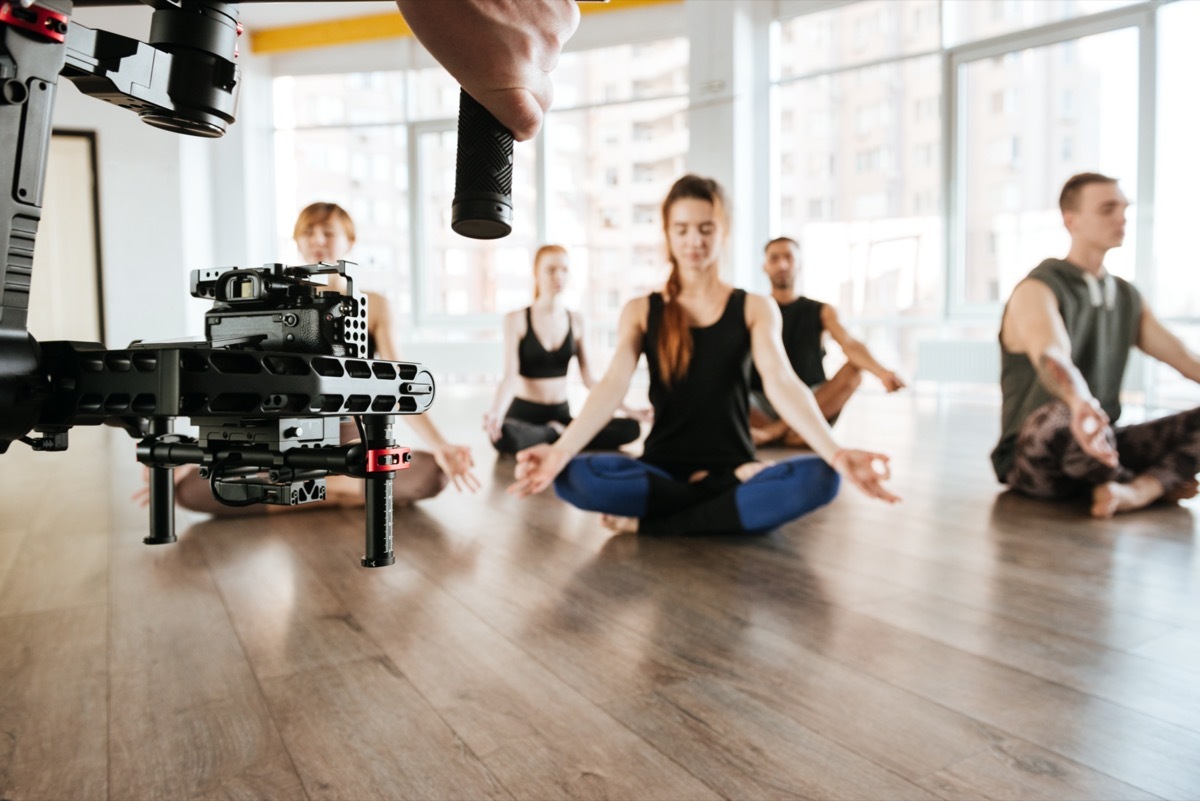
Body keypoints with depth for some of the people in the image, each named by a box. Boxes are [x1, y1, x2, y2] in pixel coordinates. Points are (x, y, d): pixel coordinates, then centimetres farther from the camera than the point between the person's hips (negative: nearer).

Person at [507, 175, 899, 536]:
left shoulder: (754, 308, 4)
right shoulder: (640, 311, 6)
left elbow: (781, 383, -12)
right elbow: (613, 385, -10)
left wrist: (835, 453, -31)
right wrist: (561, 450, -30)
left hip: (732, 471, 1)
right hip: (662, 472, 0)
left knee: (818, 478, -31)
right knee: (573, 477, -30)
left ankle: (651, 524, -21)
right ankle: (726, 505, -15)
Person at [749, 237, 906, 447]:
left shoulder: (821, 311, 8)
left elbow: (850, 345, -11)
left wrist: (882, 373, -33)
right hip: (762, 406, -1)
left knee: (853, 370, -26)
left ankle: (773, 431, -25)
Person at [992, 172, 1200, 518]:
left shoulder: (1128, 297, 15)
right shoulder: (1037, 291, -12)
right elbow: (1051, 358, -33)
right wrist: (1079, 402, -55)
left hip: (1102, 446, 7)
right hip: (1033, 456, -6)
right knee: (1061, 416, -39)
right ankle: (1159, 481, -14)